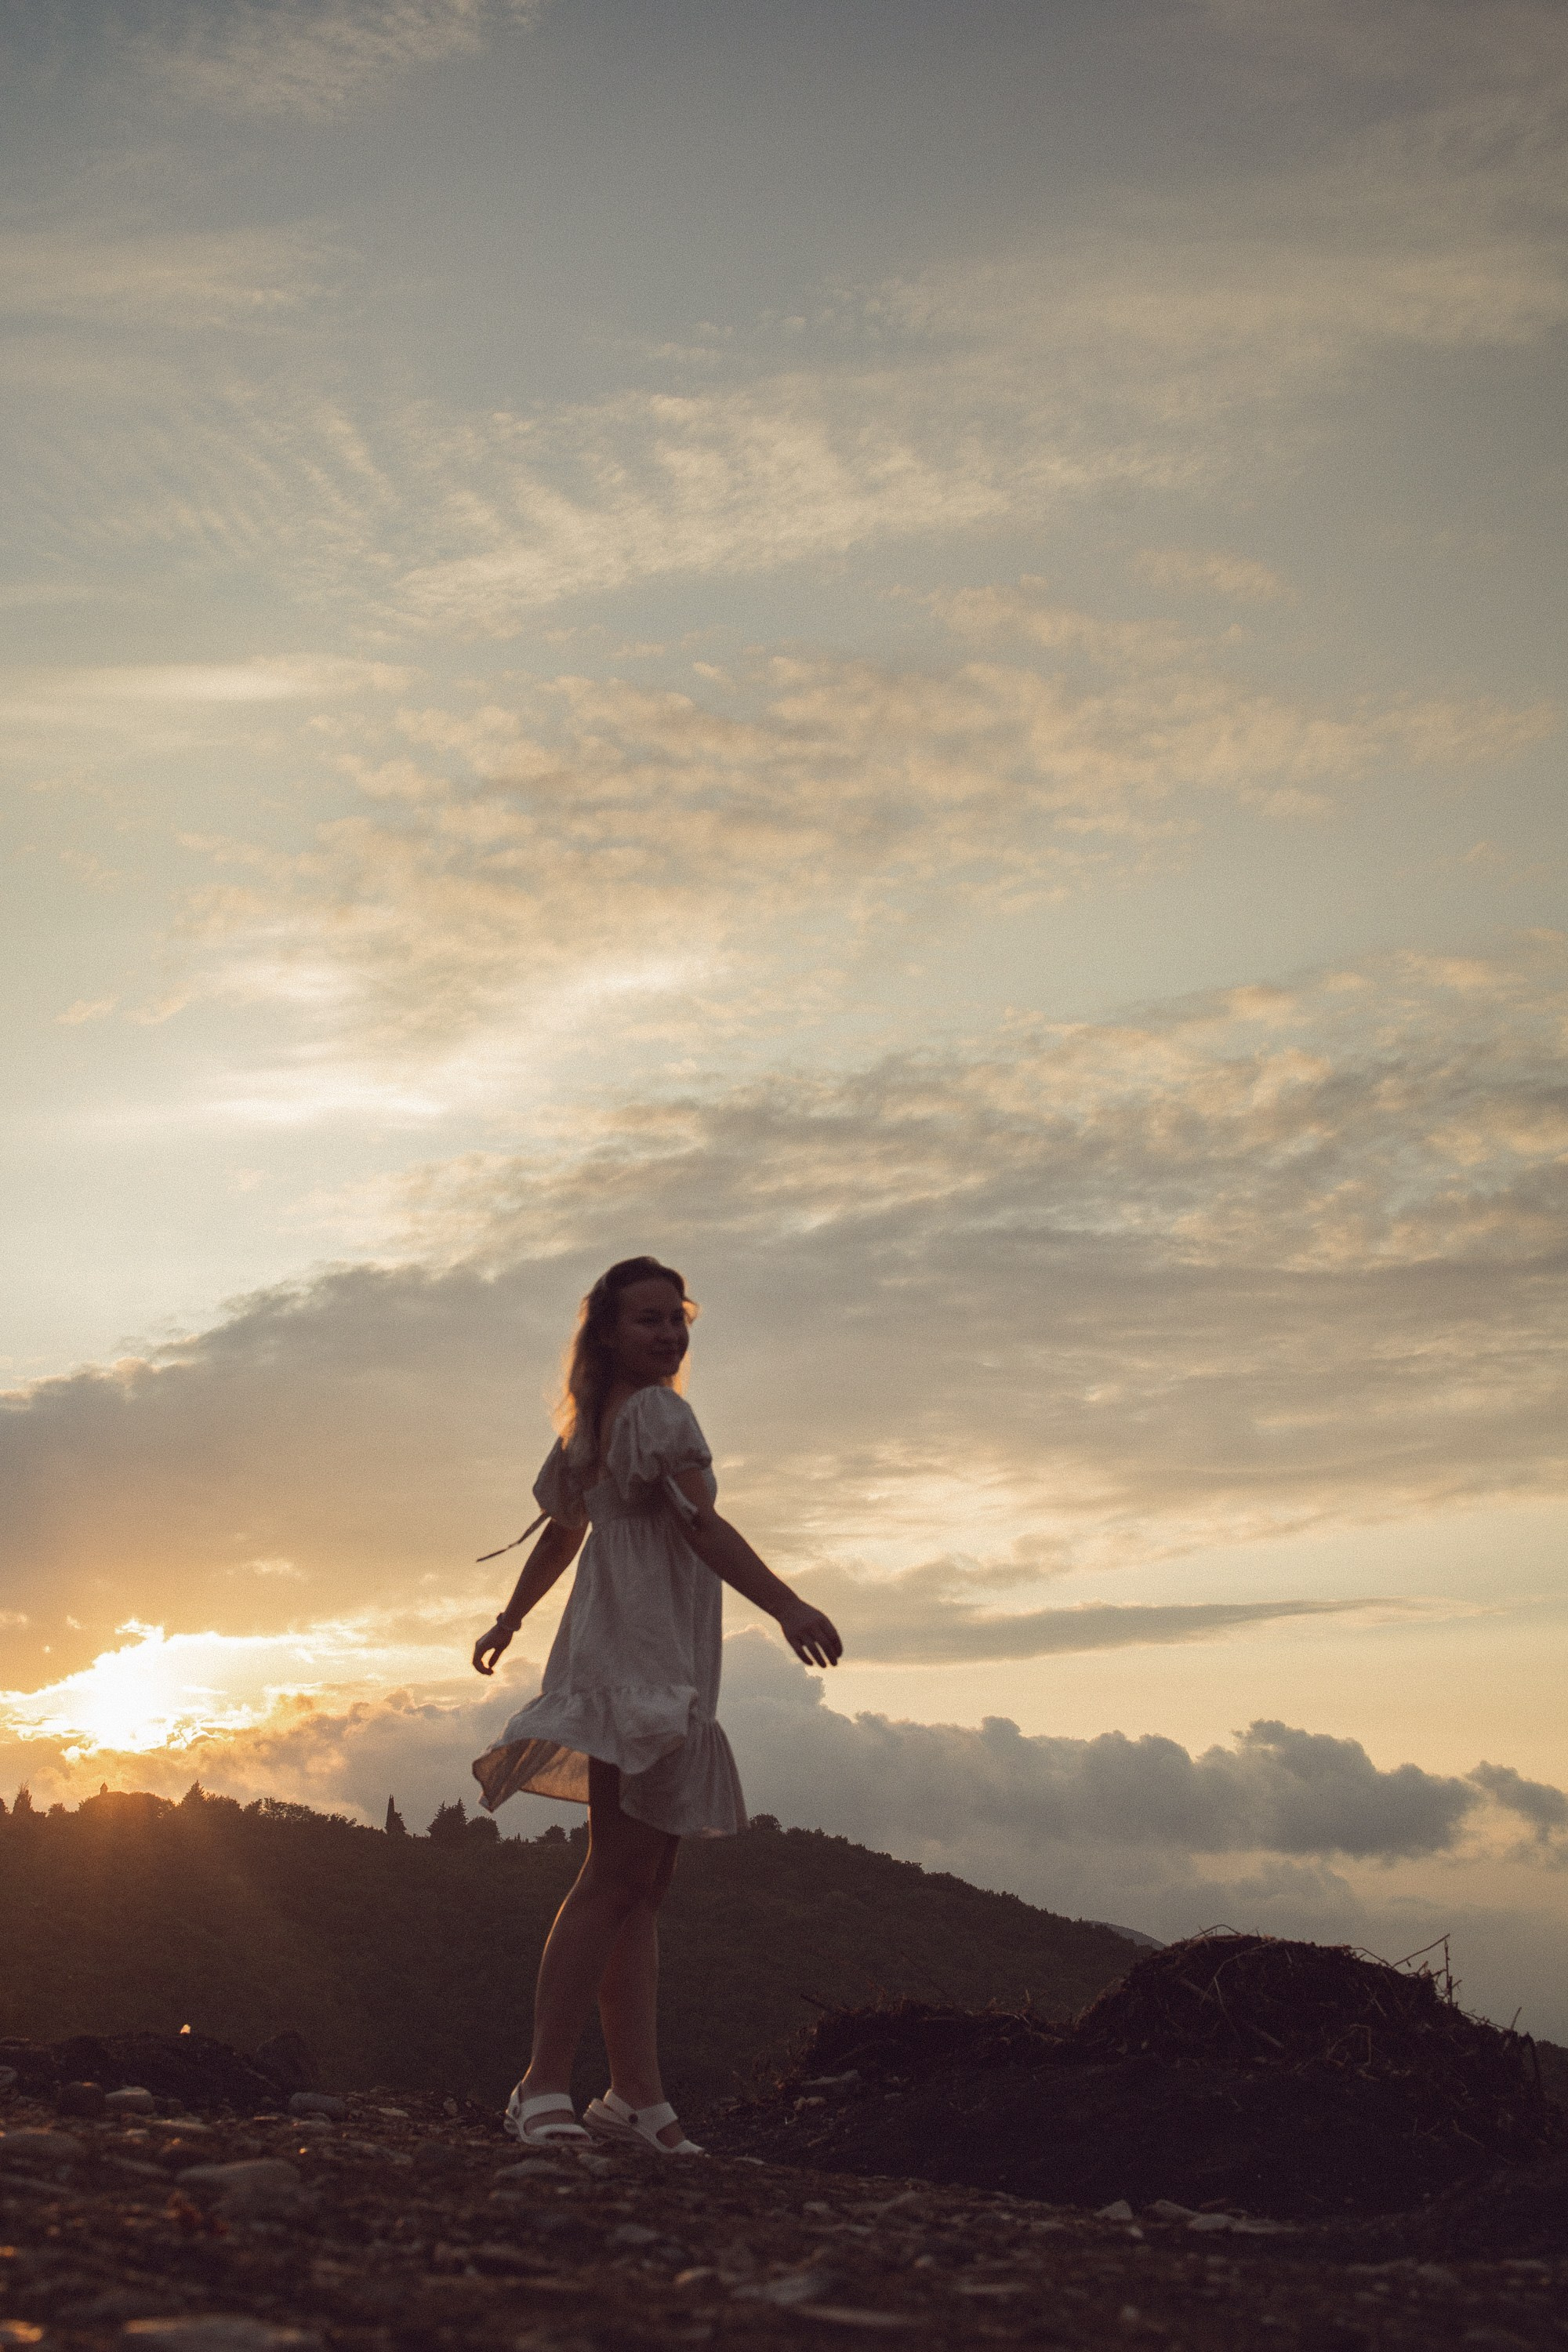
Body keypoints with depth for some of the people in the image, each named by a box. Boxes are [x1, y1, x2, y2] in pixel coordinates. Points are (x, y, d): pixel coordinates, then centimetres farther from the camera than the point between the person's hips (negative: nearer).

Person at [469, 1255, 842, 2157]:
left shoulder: (593, 1426, 19)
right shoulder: (660, 1412, -9)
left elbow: (561, 1536, 28)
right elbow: (702, 1525, -22)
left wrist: (509, 1623, 44)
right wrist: (789, 1606, -33)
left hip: (621, 1663, 10)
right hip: (645, 1660, -10)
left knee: (640, 1884, 8)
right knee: (619, 1878, -12)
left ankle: (639, 2096, 9)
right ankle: (545, 2088, -13)